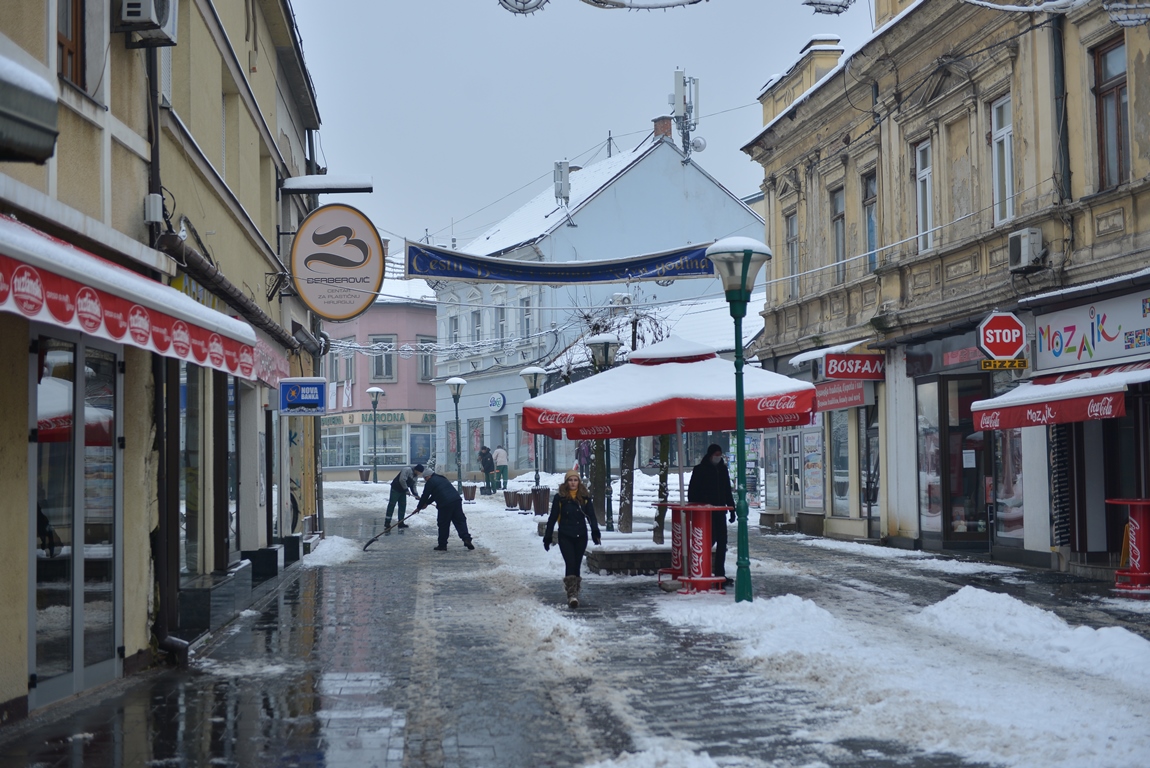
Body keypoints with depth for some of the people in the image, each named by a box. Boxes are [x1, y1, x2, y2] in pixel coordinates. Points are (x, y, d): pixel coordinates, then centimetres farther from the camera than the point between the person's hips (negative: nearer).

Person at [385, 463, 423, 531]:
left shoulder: (415, 476, 10)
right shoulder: (407, 470, -19)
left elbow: (413, 486, 14)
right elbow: (402, 480, -28)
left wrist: (416, 495, 1)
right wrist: (406, 490, -21)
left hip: (403, 491, 9)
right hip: (396, 489, -9)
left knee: (403, 506, 7)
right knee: (392, 505, -6)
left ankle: (401, 523, 12)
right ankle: (387, 523, -4)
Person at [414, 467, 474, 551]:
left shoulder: (430, 482, 3)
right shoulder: (442, 479, 29)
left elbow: (425, 496, 7)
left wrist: (419, 507, 20)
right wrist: (427, 503, 41)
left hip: (445, 504, -7)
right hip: (457, 500, 7)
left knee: (443, 525, 4)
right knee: (460, 521, 8)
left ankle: (442, 545, 10)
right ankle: (466, 539, -6)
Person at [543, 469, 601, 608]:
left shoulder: (585, 497, 4)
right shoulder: (560, 497, -2)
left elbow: (591, 515, 2)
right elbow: (552, 518, 2)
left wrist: (595, 532, -13)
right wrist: (547, 537, 2)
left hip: (581, 536, 2)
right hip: (565, 536, -2)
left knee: (576, 565, 8)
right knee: (570, 564, -12)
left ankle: (574, 593, 18)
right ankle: (572, 594, -18)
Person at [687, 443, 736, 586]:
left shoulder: (722, 469, 13)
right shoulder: (700, 470, -4)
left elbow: (728, 491, 20)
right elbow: (692, 492, -5)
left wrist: (732, 509, 14)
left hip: (719, 511, 6)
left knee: (722, 542, 3)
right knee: (710, 539, -9)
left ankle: (720, 573, 8)